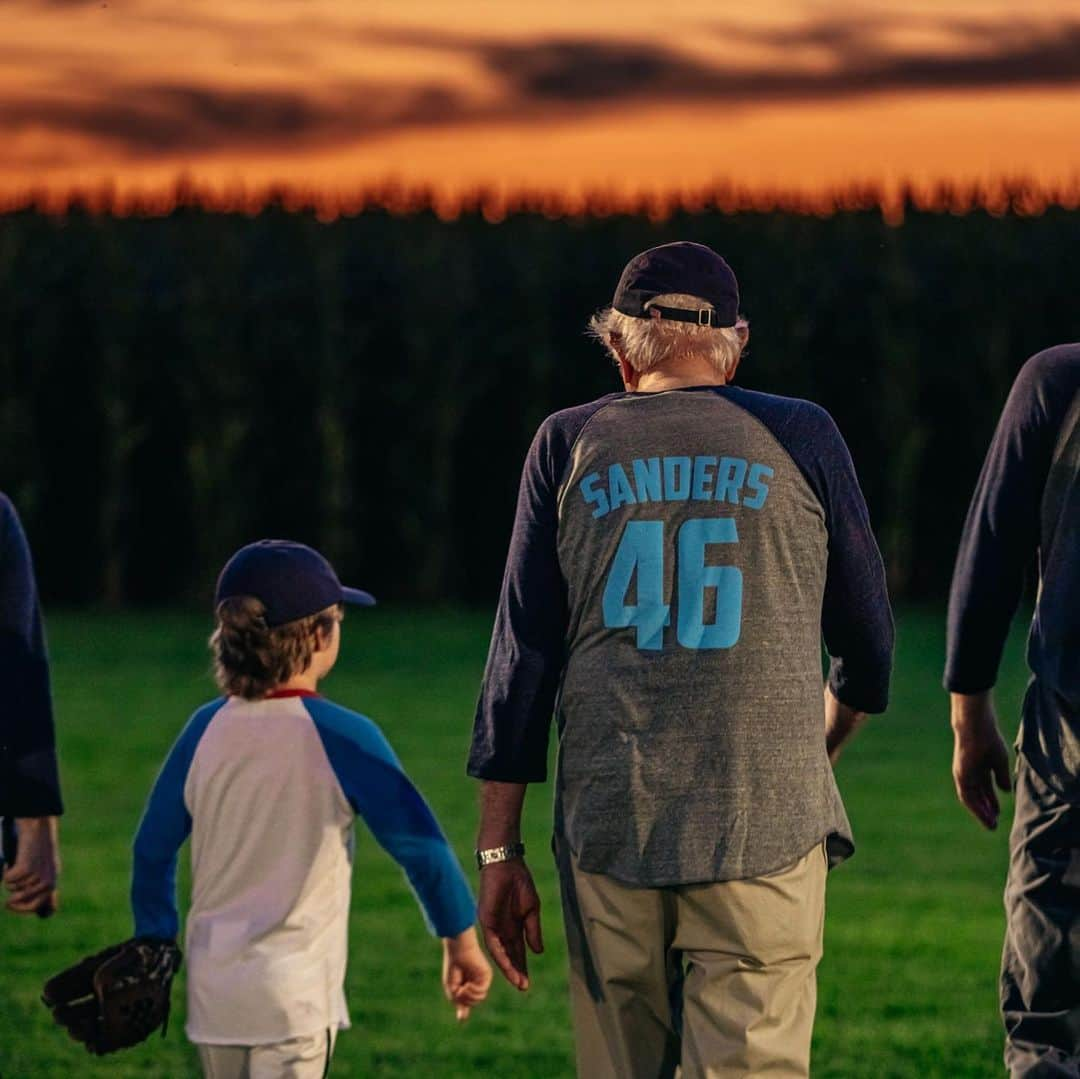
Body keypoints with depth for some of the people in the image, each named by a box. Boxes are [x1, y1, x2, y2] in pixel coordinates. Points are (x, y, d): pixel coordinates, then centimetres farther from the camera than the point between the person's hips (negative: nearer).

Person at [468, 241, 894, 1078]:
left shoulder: (570, 445, 8)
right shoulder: (801, 439, 6)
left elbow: (521, 659, 5)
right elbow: (867, 639, 15)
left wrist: (500, 850, 7)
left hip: (608, 829, 2)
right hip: (764, 827, -2)